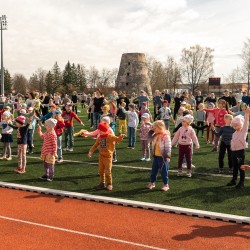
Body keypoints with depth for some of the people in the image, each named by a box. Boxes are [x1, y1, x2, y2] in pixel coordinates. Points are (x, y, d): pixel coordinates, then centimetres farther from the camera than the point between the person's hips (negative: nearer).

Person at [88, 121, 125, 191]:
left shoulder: (110, 137, -14)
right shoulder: (99, 138, 4)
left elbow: (117, 139, -26)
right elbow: (95, 145, 11)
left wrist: (121, 137, -48)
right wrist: (90, 151, 2)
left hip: (108, 156, -6)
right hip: (101, 156, 6)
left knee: (108, 171, -2)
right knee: (101, 171, 14)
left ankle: (109, 184, 12)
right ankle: (102, 183, 27)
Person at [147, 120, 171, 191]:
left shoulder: (166, 136, -19)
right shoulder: (155, 135, 5)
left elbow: (168, 147, -19)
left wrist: (168, 156, -21)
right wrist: (151, 131, 5)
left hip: (163, 157, -7)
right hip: (156, 156, 8)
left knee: (164, 171, 3)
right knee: (154, 170, 15)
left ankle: (166, 185, 15)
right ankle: (152, 183, 29)